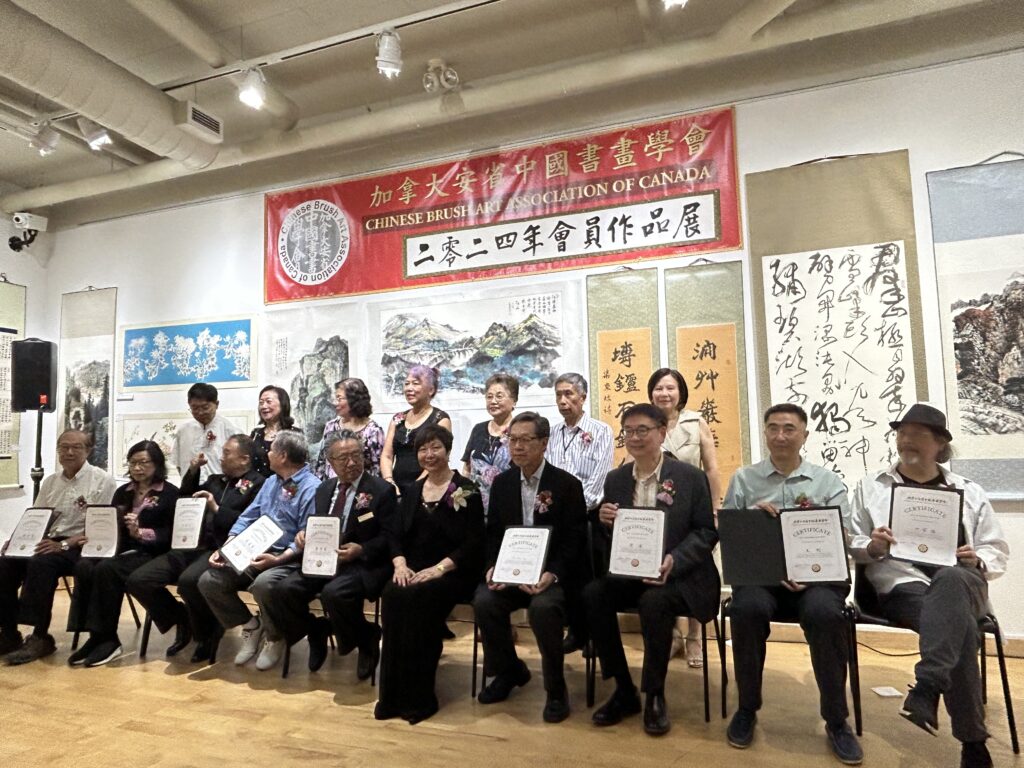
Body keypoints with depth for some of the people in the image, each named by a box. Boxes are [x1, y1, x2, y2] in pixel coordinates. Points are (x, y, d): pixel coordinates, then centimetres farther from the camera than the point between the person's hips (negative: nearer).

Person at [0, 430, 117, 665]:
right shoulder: (50, 482, 16)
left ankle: (40, 637, -20)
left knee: (40, 564, -31)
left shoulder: (102, 481, -6)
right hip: (47, 543, 7)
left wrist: (64, 545, -22)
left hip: (79, 547, -7)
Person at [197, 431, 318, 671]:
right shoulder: (271, 482, 15)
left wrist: (277, 559, -29)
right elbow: (247, 519, 13)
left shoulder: (311, 488, -14)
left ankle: (275, 637, -4)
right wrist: (226, 548, -1)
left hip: (289, 560, -8)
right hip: (255, 554, 8)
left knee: (262, 584, -36)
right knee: (208, 581, -7)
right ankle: (251, 625, 13)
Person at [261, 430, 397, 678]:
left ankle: (367, 639, -5)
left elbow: (389, 537, -8)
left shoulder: (382, 490, -4)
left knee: (334, 593, -34)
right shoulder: (324, 489, 15)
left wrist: (361, 550, -23)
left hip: (363, 564, -5)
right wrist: (303, 535, -4)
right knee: (282, 590, -18)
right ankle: (316, 631, 11)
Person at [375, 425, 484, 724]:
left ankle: (420, 697, -18)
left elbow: (473, 544, -10)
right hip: (413, 570, 4)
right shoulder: (412, 491, 14)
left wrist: (439, 569, -20)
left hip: (453, 573, -4)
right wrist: (400, 564, -10)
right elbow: (398, 535, 11)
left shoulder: (466, 490, -4)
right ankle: (392, 694, -17)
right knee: (393, 595, -27)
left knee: (419, 598, -32)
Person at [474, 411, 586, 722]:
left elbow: (573, 540, -8)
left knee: (543, 607, -33)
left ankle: (555, 688, -6)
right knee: (483, 601, -23)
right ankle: (509, 671, 7)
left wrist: (552, 574, -24)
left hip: (552, 574, -4)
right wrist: (493, 566, -10)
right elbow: (493, 532, 10)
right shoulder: (502, 483, 8)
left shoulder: (567, 484, -5)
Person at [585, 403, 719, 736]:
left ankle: (655, 695, -8)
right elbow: (606, 539, 12)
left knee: (654, 601, -34)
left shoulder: (691, 477, -3)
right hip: (628, 572, 4)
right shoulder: (615, 479, 7)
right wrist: (605, 521, -13)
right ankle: (624, 690, -5)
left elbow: (708, 531, -4)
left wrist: (675, 560, -21)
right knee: (592, 593, -23)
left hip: (679, 575, -4)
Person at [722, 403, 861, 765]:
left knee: (824, 613, -32)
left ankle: (836, 721, -9)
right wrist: (751, 516, -15)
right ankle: (747, 708, -7)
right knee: (748, 608, -32)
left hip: (817, 575, 0)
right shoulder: (743, 479, 11)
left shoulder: (828, 481, 12)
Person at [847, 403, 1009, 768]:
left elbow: (998, 551, 18)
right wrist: (872, 547, -13)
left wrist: (978, 561, -5)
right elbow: (849, 545, 11)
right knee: (958, 624, -35)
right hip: (903, 586, -1)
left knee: (950, 578, -40)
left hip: (962, 583, 1)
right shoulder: (871, 486, 15)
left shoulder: (969, 491, 20)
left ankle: (926, 686, -43)